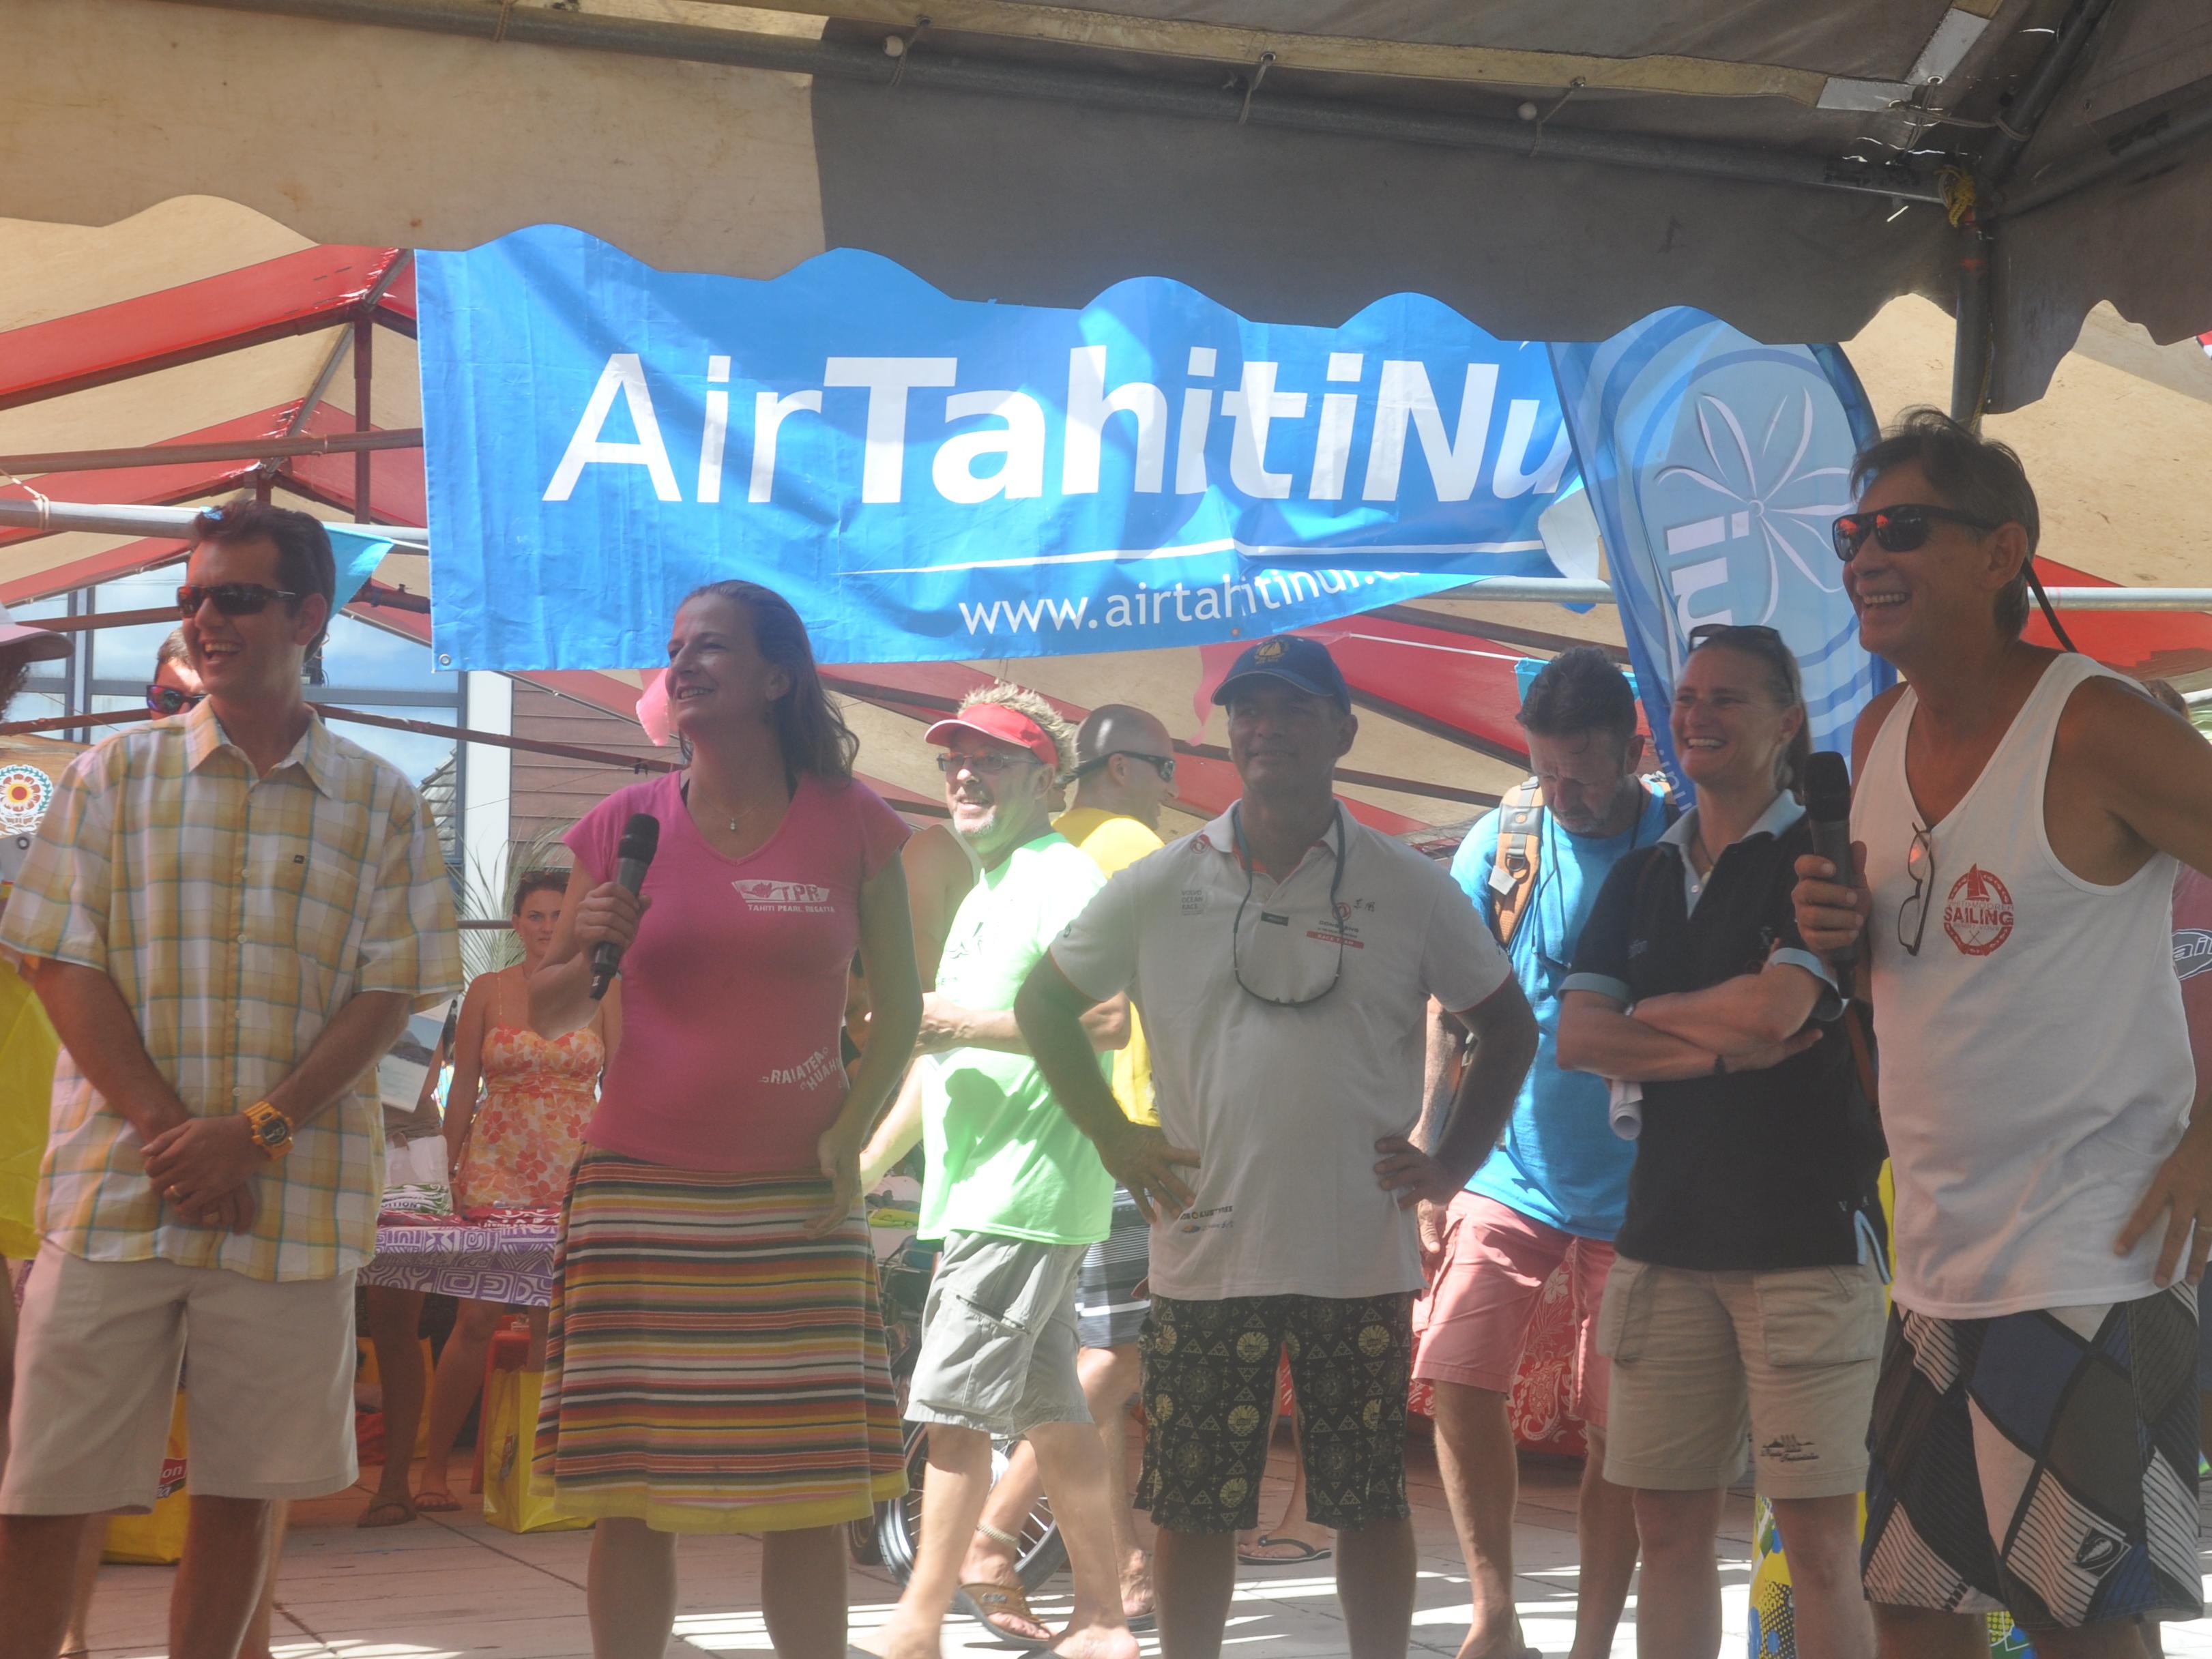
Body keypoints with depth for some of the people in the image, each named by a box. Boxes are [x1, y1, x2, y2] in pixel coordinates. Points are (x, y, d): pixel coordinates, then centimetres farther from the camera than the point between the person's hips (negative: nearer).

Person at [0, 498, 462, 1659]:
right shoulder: (112, 777, 7)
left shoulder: (380, 805, 7)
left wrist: (255, 1132, -12)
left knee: (243, 1490, 6)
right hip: (114, 1190, 0)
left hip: (295, 1202, 0)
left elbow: (387, 997, 1)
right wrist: (175, 1135, -11)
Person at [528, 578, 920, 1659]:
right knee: (630, 1496, -1)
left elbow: (899, 1009, 9)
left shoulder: (851, 826, 4)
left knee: (811, 1498, -1)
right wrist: (588, 952, -10)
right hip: (638, 1197, 1)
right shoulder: (623, 826, 6)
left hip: (797, 1206, 0)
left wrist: (848, 1141, -4)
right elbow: (549, 1018, 11)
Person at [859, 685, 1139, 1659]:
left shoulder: (1063, 879, -9)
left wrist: (968, 1024, -20)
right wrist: (865, 1166, 25)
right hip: (979, 1197, 10)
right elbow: (948, 1059, 28)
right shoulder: (985, 896, 22)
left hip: (1025, 1195, -10)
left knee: (950, 1403, -11)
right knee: (1046, 1412, 10)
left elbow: (1108, 1020, -23)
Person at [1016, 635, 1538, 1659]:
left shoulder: (1410, 891, 2)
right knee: (1191, 1504, 5)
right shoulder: (1159, 890, 3)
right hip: (1205, 1252, 1)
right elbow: (1043, 1004, 13)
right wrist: (1111, 1136, 4)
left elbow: (1507, 1026, 12)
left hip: (1362, 1256, 0)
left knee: (1369, 1500, 6)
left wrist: (1452, 1162, 3)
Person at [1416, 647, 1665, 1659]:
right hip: (1508, 1170, 2)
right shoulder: (1501, 842, -1)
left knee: (1619, 1432, 3)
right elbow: (1450, 1013, 3)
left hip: (1634, 1192, -2)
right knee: (1459, 1383, -9)